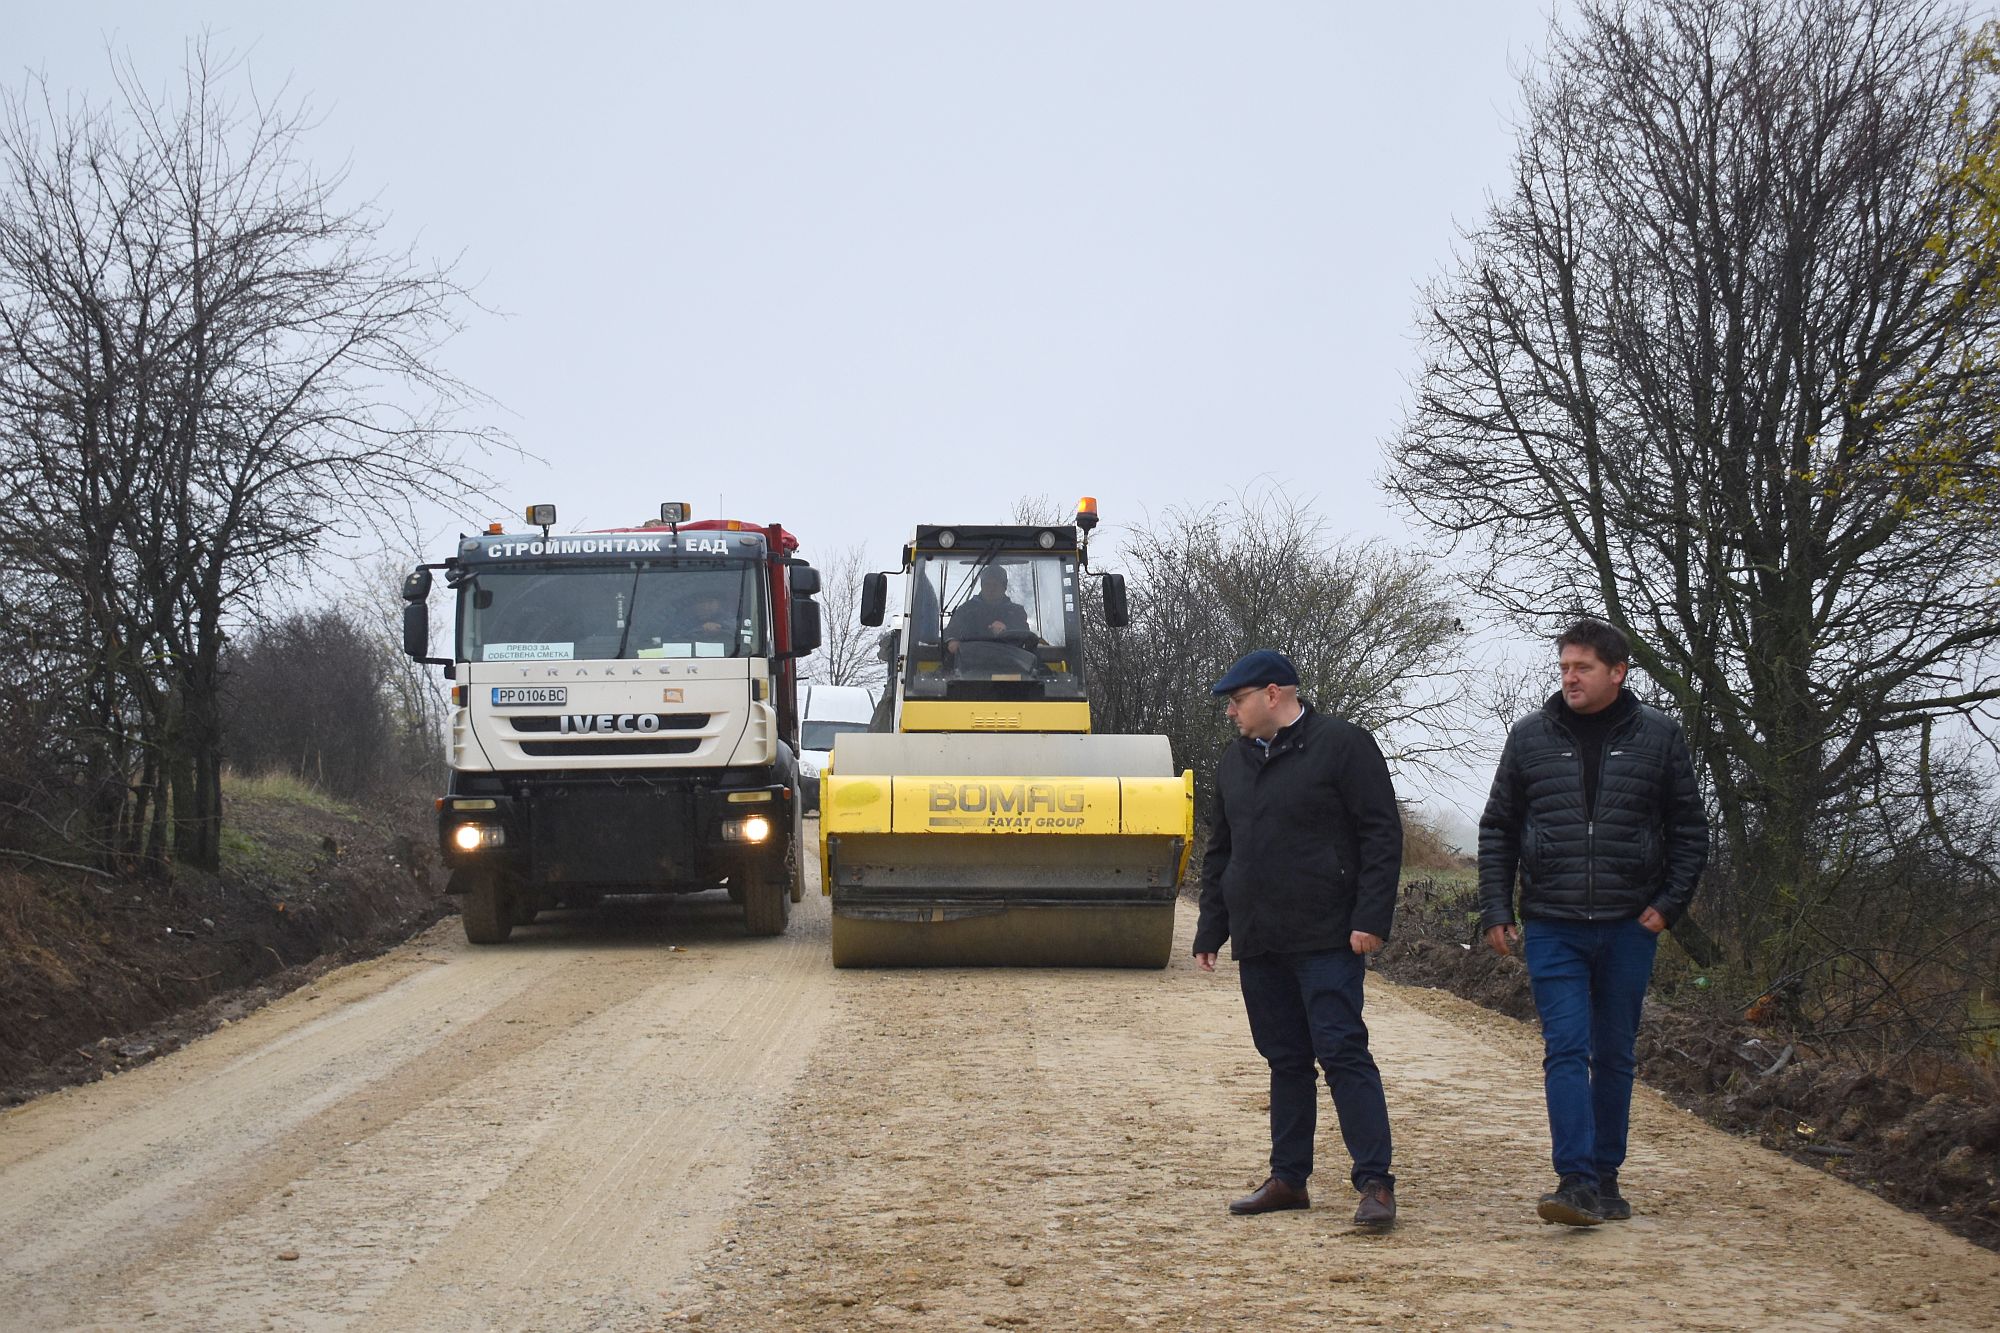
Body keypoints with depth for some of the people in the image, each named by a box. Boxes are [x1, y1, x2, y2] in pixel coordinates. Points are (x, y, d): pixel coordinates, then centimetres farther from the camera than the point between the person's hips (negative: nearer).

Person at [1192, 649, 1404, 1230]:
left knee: (1342, 1052, -10)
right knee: (1285, 1060, 11)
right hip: (1259, 943, 7)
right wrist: (1210, 931, 17)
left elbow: (1382, 834, -8)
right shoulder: (1235, 761, 17)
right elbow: (1219, 852, 23)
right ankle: (1288, 1178, 18)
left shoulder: (1343, 745, -4)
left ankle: (1376, 1183, -9)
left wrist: (1371, 918, -16)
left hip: (1327, 940, -7)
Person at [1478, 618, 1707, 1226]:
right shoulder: (1530, 737, 4)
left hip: (1629, 927, 1)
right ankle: (1576, 1181, -15)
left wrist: (1670, 902, -3)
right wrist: (1495, 909, 2)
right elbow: (1498, 829, 9)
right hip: (1552, 928, 0)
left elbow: (1689, 828, 8)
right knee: (1566, 1050, -10)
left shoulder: (1658, 736, 3)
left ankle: (1606, 1177, 18)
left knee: (1614, 1056, 9)